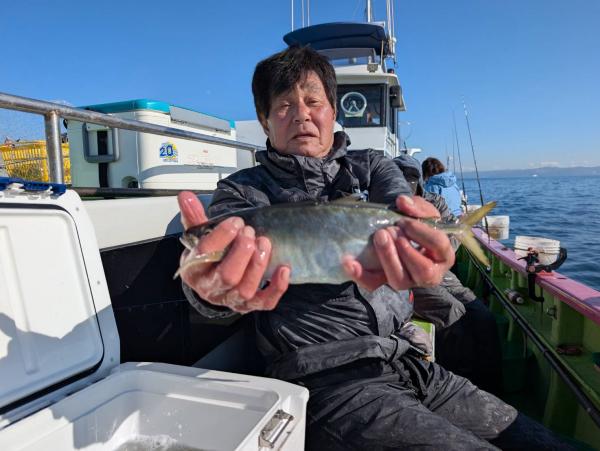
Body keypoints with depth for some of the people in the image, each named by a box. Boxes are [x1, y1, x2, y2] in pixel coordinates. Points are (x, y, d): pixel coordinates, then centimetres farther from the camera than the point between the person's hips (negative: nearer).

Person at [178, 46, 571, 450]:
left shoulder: (371, 166, 12)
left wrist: (427, 245, -36)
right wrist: (214, 286, -44)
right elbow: (227, 244, -18)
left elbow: (401, 204, -11)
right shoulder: (245, 189, 3)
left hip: (408, 361, 5)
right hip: (328, 381, -4)